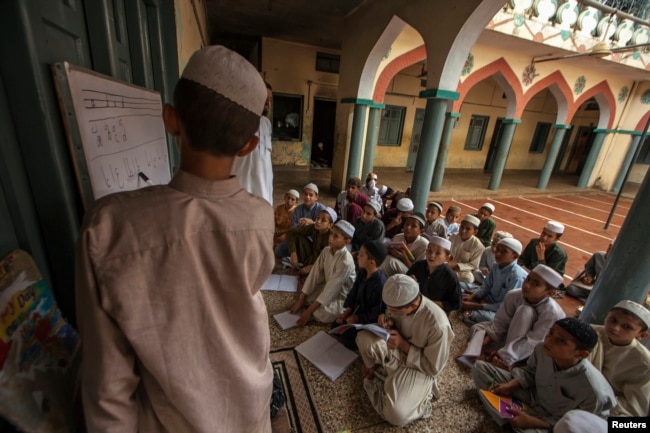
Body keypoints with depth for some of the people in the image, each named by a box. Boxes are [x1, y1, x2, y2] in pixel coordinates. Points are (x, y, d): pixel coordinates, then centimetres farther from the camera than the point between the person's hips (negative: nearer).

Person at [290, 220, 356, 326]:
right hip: (327, 287, 7)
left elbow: (332, 288, -30)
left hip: (342, 296, -6)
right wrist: (300, 300, -11)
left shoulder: (346, 261, -31)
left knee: (322, 315, -28)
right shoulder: (326, 250, -11)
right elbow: (315, 274, -9)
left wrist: (309, 311, -27)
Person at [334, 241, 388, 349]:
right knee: (335, 326, 9)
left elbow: (377, 312, -25)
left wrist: (357, 318, -19)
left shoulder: (380, 284, -34)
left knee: (347, 338, -13)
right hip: (357, 311, 8)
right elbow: (353, 293, 3)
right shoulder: (362, 272, -9)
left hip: (369, 320, -8)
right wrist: (347, 311, -6)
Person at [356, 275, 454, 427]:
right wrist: (387, 322, -21)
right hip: (397, 351, 4)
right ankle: (377, 369, 6)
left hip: (418, 367, -3)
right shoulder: (398, 302, -20)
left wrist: (403, 344, -27)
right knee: (364, 338, -27)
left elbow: (433, 368, -20)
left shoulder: (437, 324, -34)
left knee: (396, 415, -24)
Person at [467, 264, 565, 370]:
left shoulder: (552, 313, -31)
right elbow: (501, 322, -13)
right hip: (513, 335, 5)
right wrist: (486, 339, -28)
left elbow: (533, 342, -33)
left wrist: (503, 356, -38)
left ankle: (506, 360, -25)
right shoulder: (513, 295, -19)